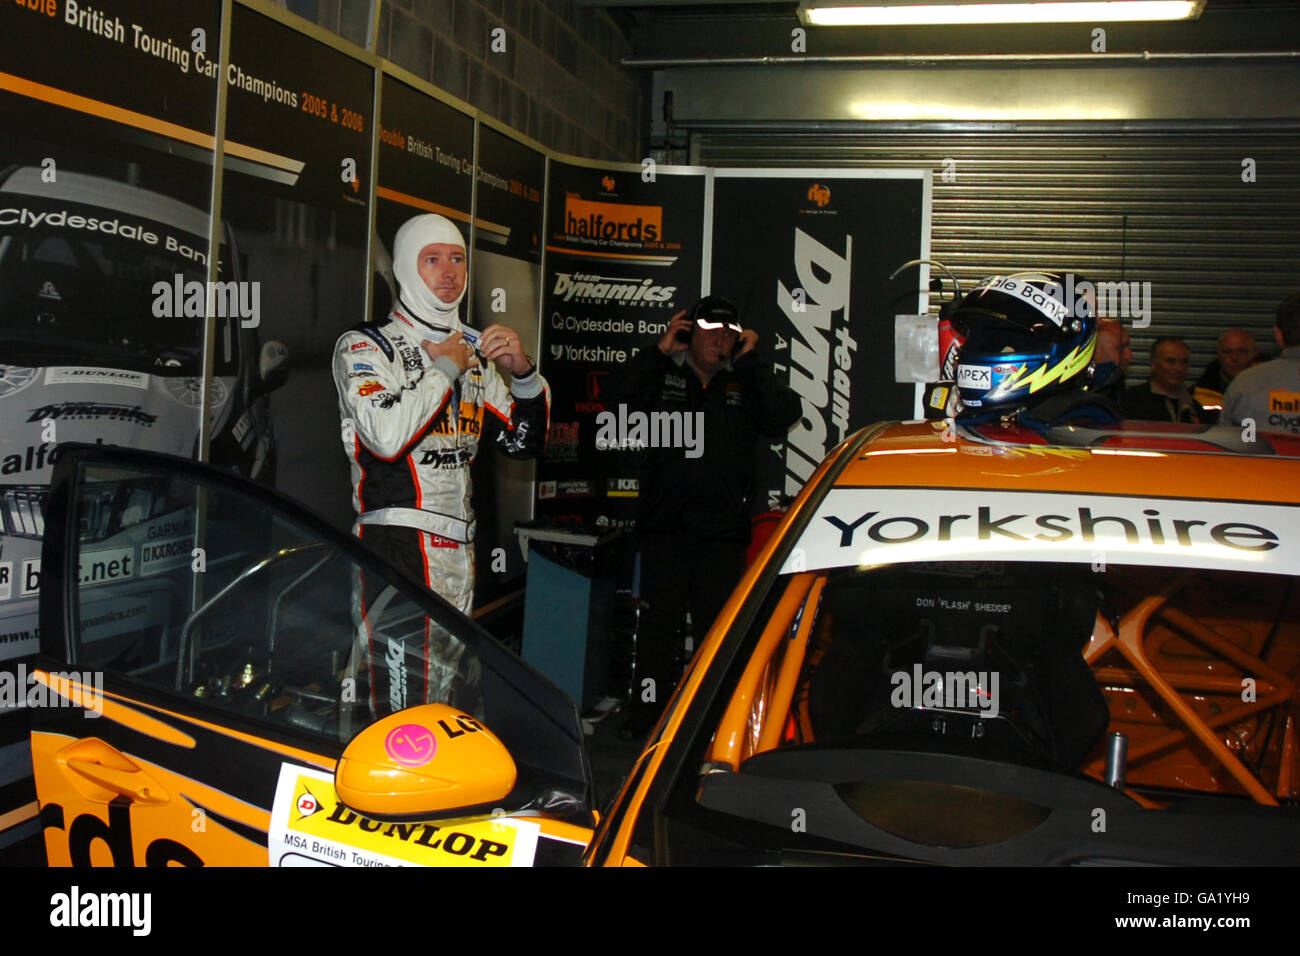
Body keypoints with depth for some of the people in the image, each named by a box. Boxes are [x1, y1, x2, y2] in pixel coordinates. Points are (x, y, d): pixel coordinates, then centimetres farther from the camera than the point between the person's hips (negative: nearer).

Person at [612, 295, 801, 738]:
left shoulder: (744, 387, 11)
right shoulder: (664, 378, 8)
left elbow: (787, 414, -6)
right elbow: (622, 392, -9)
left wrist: (750, 362, -5)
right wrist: (661, 350, -10)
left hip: (722, 532, 1)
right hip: (664, 527, 0)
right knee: (656, 623, 4)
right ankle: (647, 714, 13)